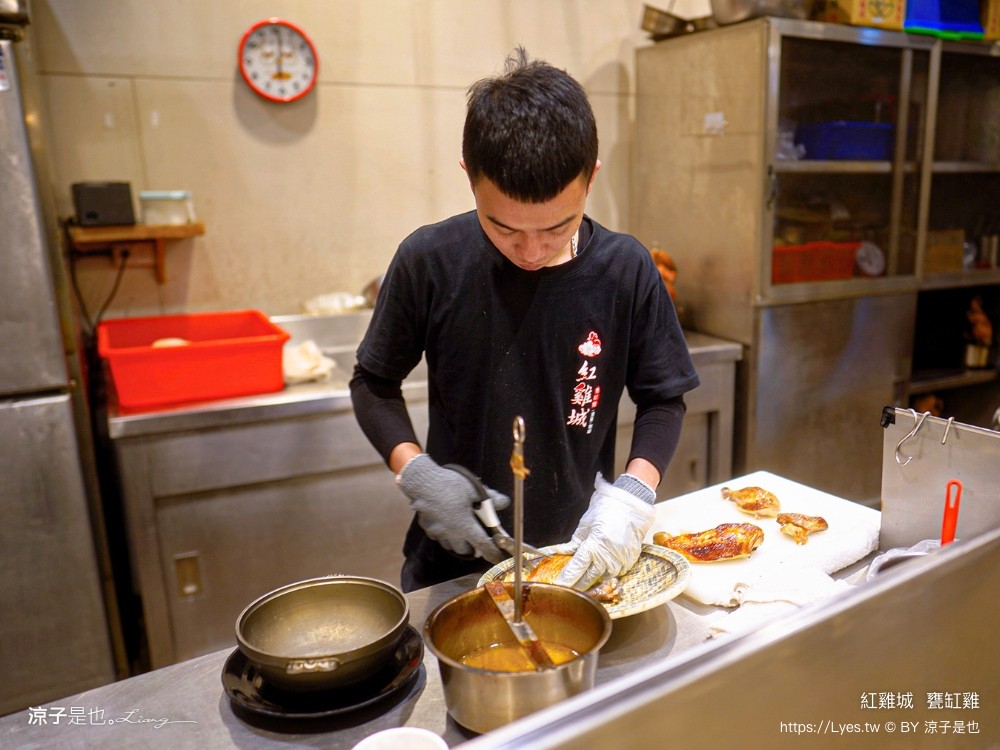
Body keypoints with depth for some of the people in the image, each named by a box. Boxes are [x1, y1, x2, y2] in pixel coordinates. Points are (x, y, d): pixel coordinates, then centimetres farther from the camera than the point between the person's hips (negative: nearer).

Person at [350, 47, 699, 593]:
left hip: (579, 554, 0)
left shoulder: (627, 271, -14)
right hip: (452, 561, 1)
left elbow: (662, 400, -3)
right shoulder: (429, 262, -15)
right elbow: (374, 384, -3)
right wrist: (416, 472, -18)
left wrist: (632, 494, -19)